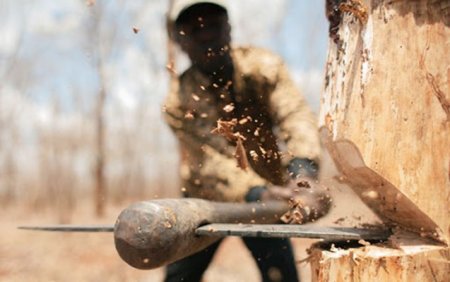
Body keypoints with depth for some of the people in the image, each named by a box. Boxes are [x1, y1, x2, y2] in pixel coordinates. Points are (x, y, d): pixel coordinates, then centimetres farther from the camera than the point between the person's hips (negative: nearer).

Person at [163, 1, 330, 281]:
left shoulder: (262, 66, -17)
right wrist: (256, 192, -50)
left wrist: (302, 169, -52)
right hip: (206, 200, 0)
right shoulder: (179, 102, -21)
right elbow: (211, 163, -32)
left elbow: (295, 115, -32)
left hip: (267, 190, 0)